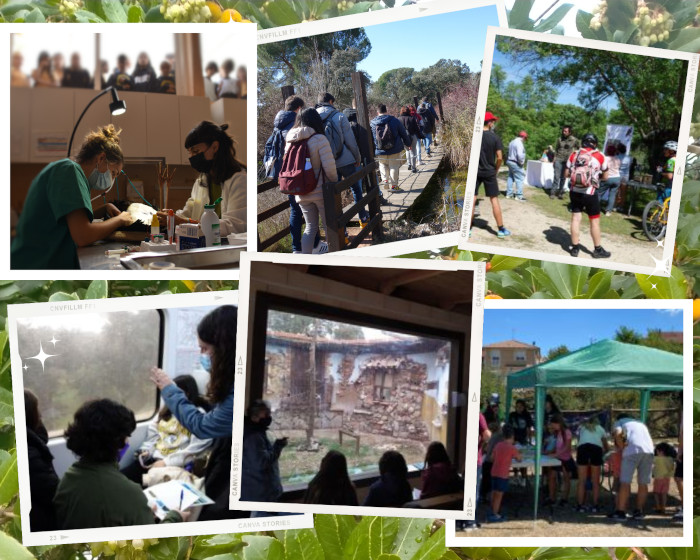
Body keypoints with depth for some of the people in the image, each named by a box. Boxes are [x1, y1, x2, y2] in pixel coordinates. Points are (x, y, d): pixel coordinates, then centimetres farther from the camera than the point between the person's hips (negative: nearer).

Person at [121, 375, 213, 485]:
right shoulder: (166, 409, 20)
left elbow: (196, 449, -14)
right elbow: (152, 432, 21)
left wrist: (167, 462, -16)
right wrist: (146, 450, 0)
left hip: (175, 466, -7)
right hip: (153, 459, 7)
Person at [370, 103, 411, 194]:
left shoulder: (372, 123, -1)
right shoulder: (394, 120, -4)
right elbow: (404, 134, 3)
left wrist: (372, 151, 18)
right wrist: (408, 144, 17)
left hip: (380, 152, 2)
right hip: (395, 150, -1)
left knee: (383, 165, 23)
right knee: (394, 167, 7)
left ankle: (385, 180, 8)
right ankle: (393, 185, 7)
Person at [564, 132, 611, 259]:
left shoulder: (574, 155, 3)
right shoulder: (599, 156, -3)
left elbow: (566, 174, 8)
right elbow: (605, 177, 4)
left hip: (575, 192, 3)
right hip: (589, 193, -3)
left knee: (575, 218, 11)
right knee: (594, 221, 7)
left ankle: (575, 248, 15)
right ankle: (598, 250, 15)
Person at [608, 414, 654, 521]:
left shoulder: (619, 422, 22)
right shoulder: (641, 423, 38)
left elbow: (617, 433, 0)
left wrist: (622, 447, 9)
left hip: (633, 450, -5)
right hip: (649, 451, 5)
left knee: (625, 483, -3)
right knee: (643, 483, 12)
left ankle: (621, 512, -6)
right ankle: (639, 511, 16)